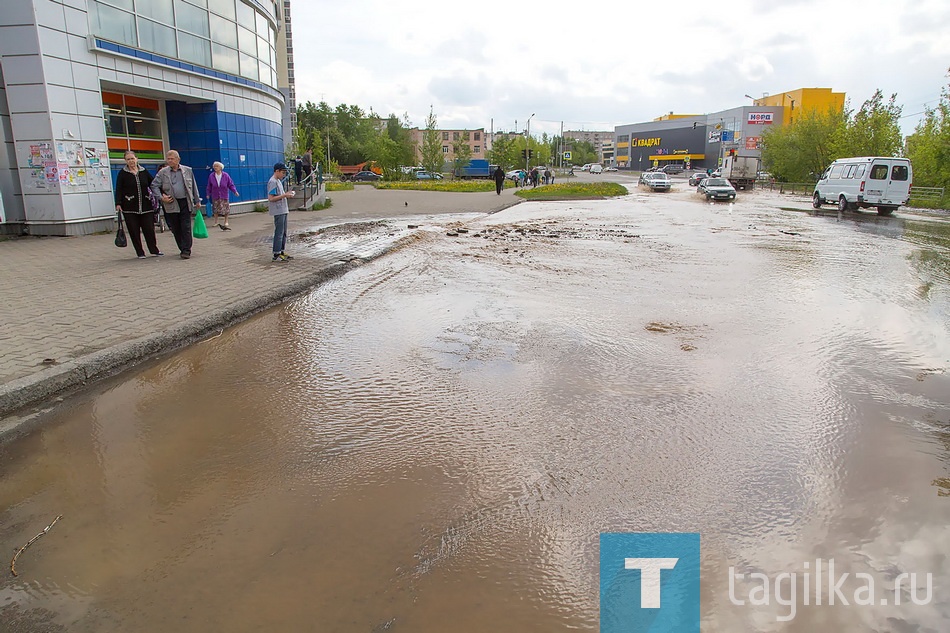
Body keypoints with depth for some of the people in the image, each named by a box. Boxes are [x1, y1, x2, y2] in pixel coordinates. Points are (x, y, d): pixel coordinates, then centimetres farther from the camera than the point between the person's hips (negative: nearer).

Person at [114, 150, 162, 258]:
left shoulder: (144, 172, 8)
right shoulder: (123, 174, 1)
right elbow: (118, 190, -3)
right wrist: (118, 203, -12)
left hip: (145, 206, 2)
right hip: (130, 207, -2)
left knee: (149, 228, 1)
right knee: (134, 231, 1)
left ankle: (154, 250, 13)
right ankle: (140, 253, 9)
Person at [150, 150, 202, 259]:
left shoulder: (188, 170, 8)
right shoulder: (162, 172, 5)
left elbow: (193, 187, 13)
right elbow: (154, 186, 6)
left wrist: (197, 201, 12)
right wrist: (161, 197, -7)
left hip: (185, 203, -1)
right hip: (171, 204, 1)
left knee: (186, 228, -6)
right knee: (176, 229, 4)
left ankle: (186, 250, -4)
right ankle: (183, 249, 16)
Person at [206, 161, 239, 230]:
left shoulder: (225, 175, -5)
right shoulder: (211, 176, -1)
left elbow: (231, 184, -3)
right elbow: (209, 186, 5)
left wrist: (235, 191, -12)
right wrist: (208, 194, 4)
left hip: (224, 196, -1)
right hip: (215, 196, 1)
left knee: (225, 209, 2)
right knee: (216, 209, 3)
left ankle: (226, 222, 16)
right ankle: (216, 222, 13)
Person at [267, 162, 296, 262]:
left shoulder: (278, 181, 18)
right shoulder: (272, 182, -13)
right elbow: (271, 198, -19)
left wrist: (287, 194, 8)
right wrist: (284, 195, -19)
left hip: (283, 211, 10)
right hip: (278, 212, -10)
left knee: (284, 233, 13)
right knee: (279, 233, -8)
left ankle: (281, 252, 21)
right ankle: (276, 255, -4)